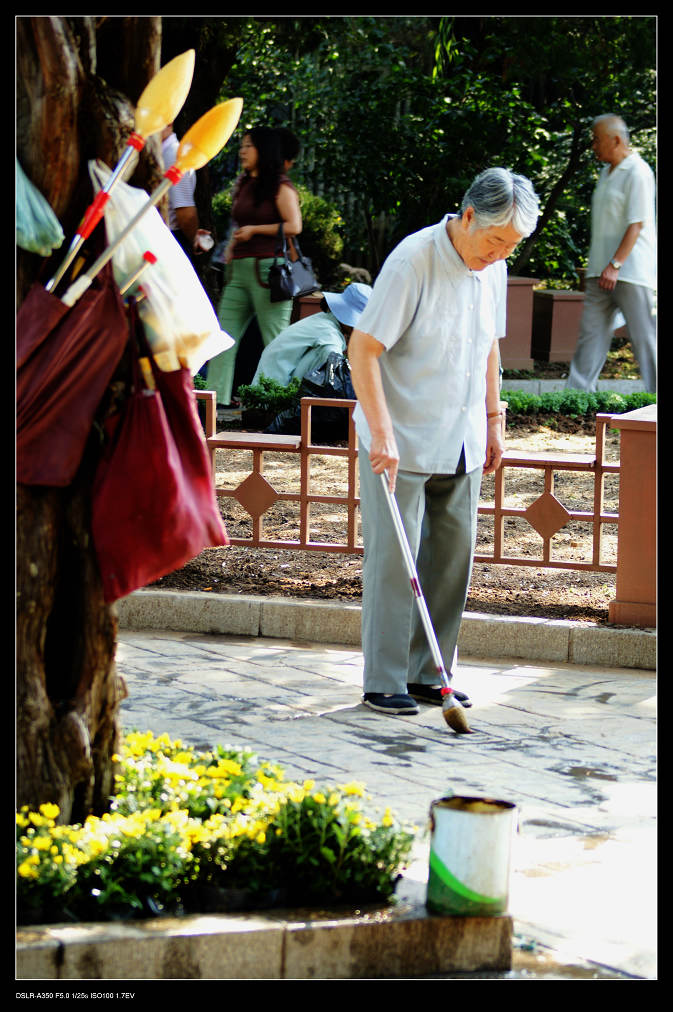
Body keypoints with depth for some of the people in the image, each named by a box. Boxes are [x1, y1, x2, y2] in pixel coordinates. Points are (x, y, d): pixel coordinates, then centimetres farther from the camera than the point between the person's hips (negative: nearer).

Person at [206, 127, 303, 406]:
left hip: (267, 268, -8)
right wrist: (230, 249, 15)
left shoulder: (280, 187, -5)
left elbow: (294, 226, -12)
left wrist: (254, 230, -8)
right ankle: (216, 397, -1)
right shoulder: (242, 185, 19)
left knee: (275, 341, -4)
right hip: (239, 268, 8)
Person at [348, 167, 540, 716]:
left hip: (461, 445, 7)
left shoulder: (493, 269, 5)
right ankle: (384, 682, 4)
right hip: (402, 444, -7)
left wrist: (493, 420, 18)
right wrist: (382, 433, -26)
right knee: (394, 559, -4)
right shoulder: (412, 260, -18)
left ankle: (428, 674, 18)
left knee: (455, 554, 8)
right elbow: (363, 348, -20)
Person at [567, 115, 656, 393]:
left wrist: (615, 265, -22)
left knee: (643, 336, -4)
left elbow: (636, 224, -17)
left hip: (631, 272, -9)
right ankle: (578, 391, 4)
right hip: (601, 271, 9)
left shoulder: (637, 173, -12)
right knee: (591, 331, 4)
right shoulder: (606, 172, 16)